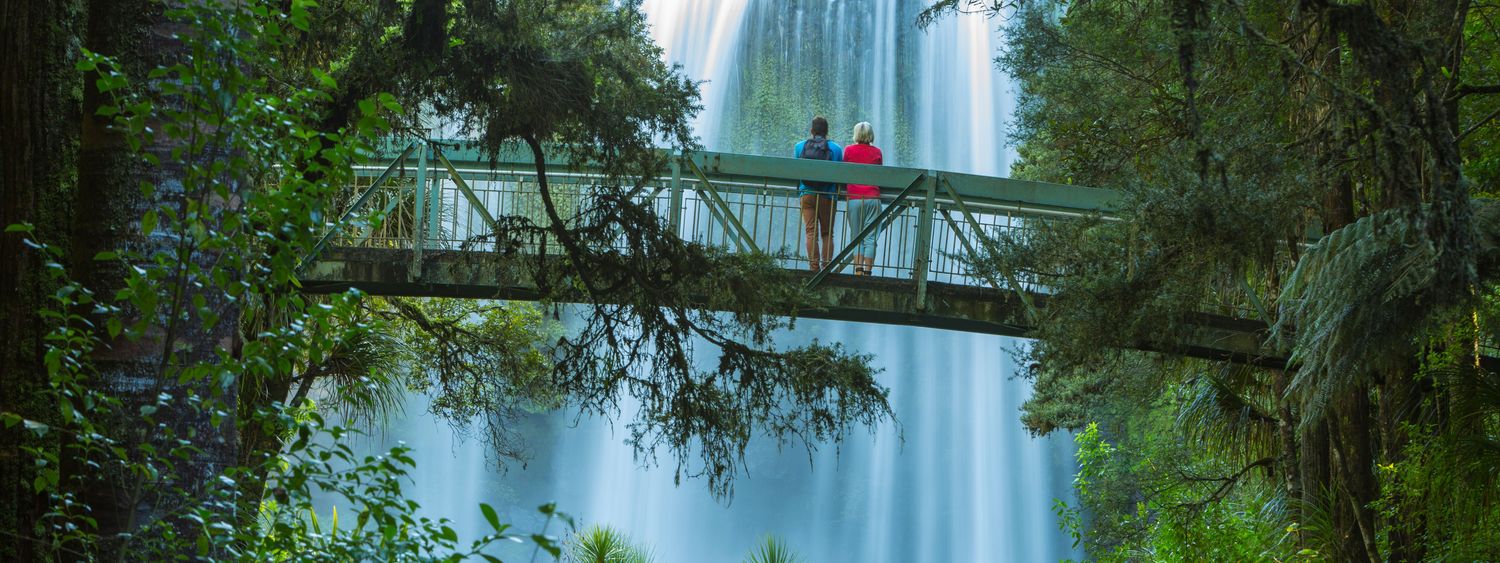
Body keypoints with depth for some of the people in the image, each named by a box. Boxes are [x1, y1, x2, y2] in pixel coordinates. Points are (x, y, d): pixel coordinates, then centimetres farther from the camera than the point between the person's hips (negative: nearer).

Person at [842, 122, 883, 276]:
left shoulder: (849, 150, 4)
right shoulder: (877, 152, 7)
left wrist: (845, 191, 29)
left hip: (854, 198, 0)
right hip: (873, 198, 0)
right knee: (870, 238, 1)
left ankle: (858, 271, -5)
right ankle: (867, 272, -6)